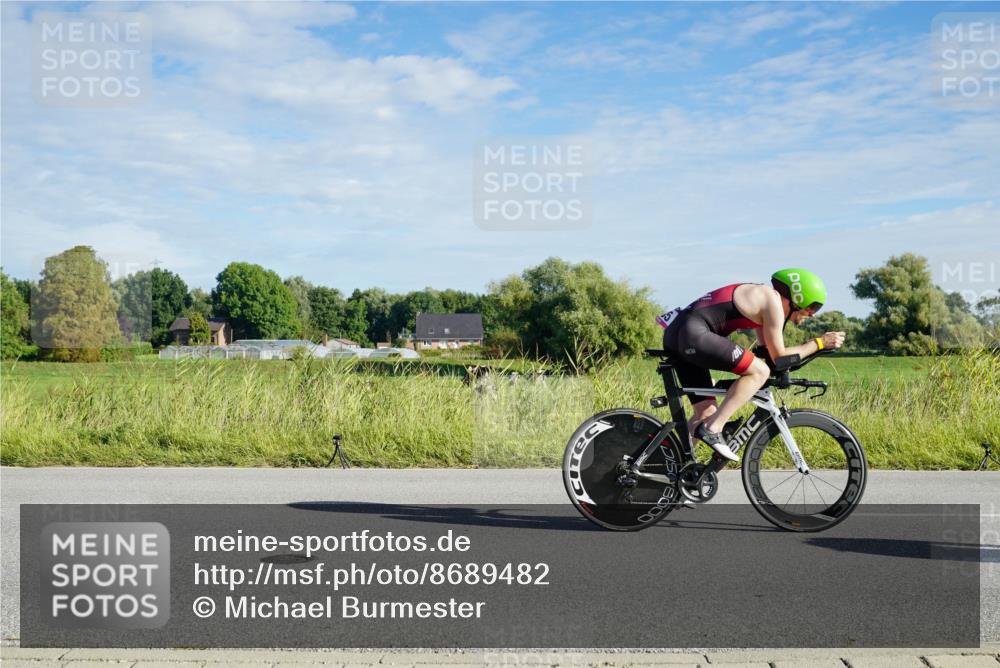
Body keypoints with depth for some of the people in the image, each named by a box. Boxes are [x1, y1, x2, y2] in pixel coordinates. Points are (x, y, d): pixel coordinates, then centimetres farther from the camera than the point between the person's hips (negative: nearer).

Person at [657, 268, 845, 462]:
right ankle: (713, 429, -15)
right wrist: (819, 343, 5)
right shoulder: (772, 301, -4)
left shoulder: (762, 296, 23)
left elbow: (768, 350, 29)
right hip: (693, 333, -10)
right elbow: (779, 356, -2)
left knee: (706, 414, 13)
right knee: (759, 371, -13)